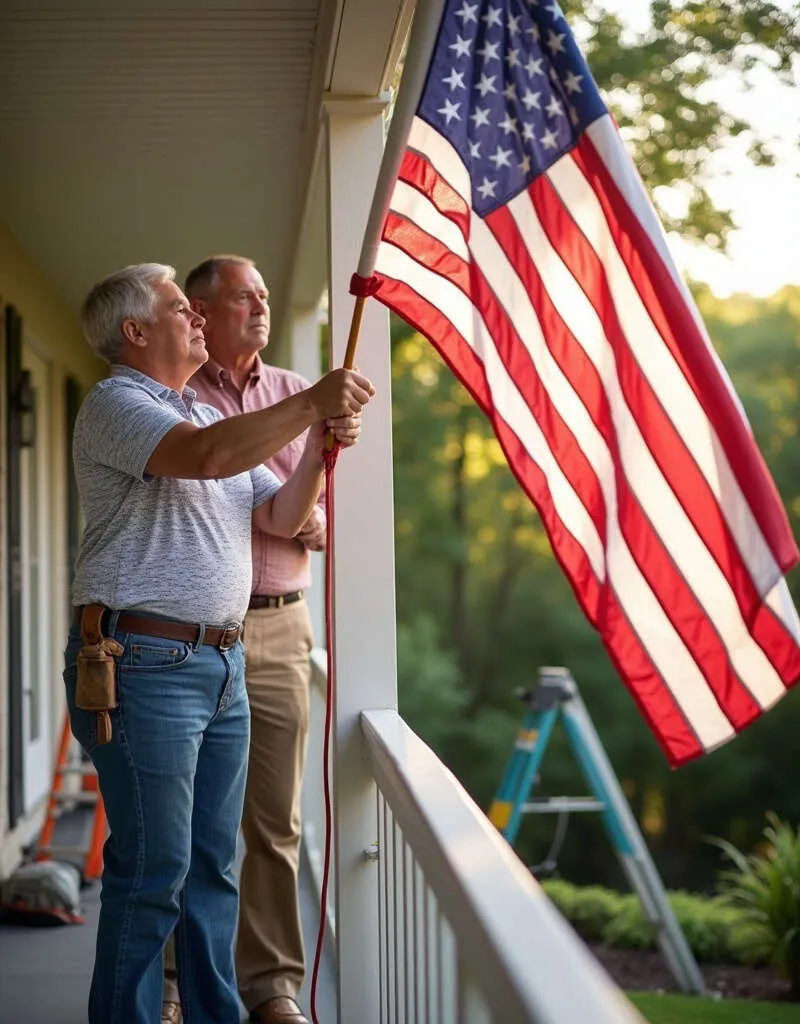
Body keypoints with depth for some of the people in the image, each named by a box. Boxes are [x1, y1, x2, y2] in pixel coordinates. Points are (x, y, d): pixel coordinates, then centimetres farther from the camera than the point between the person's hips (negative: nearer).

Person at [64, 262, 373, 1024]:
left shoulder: (212, 416, 21)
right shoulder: (115, 403, -6)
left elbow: (278, 517, 19)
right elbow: (207, 456, -25)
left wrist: (319, 445, 3)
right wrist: (311, 404, -19)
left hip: (222, 662, 8)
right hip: (147, 664, -8)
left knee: (215, 862, 12)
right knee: (153, 869, -6)